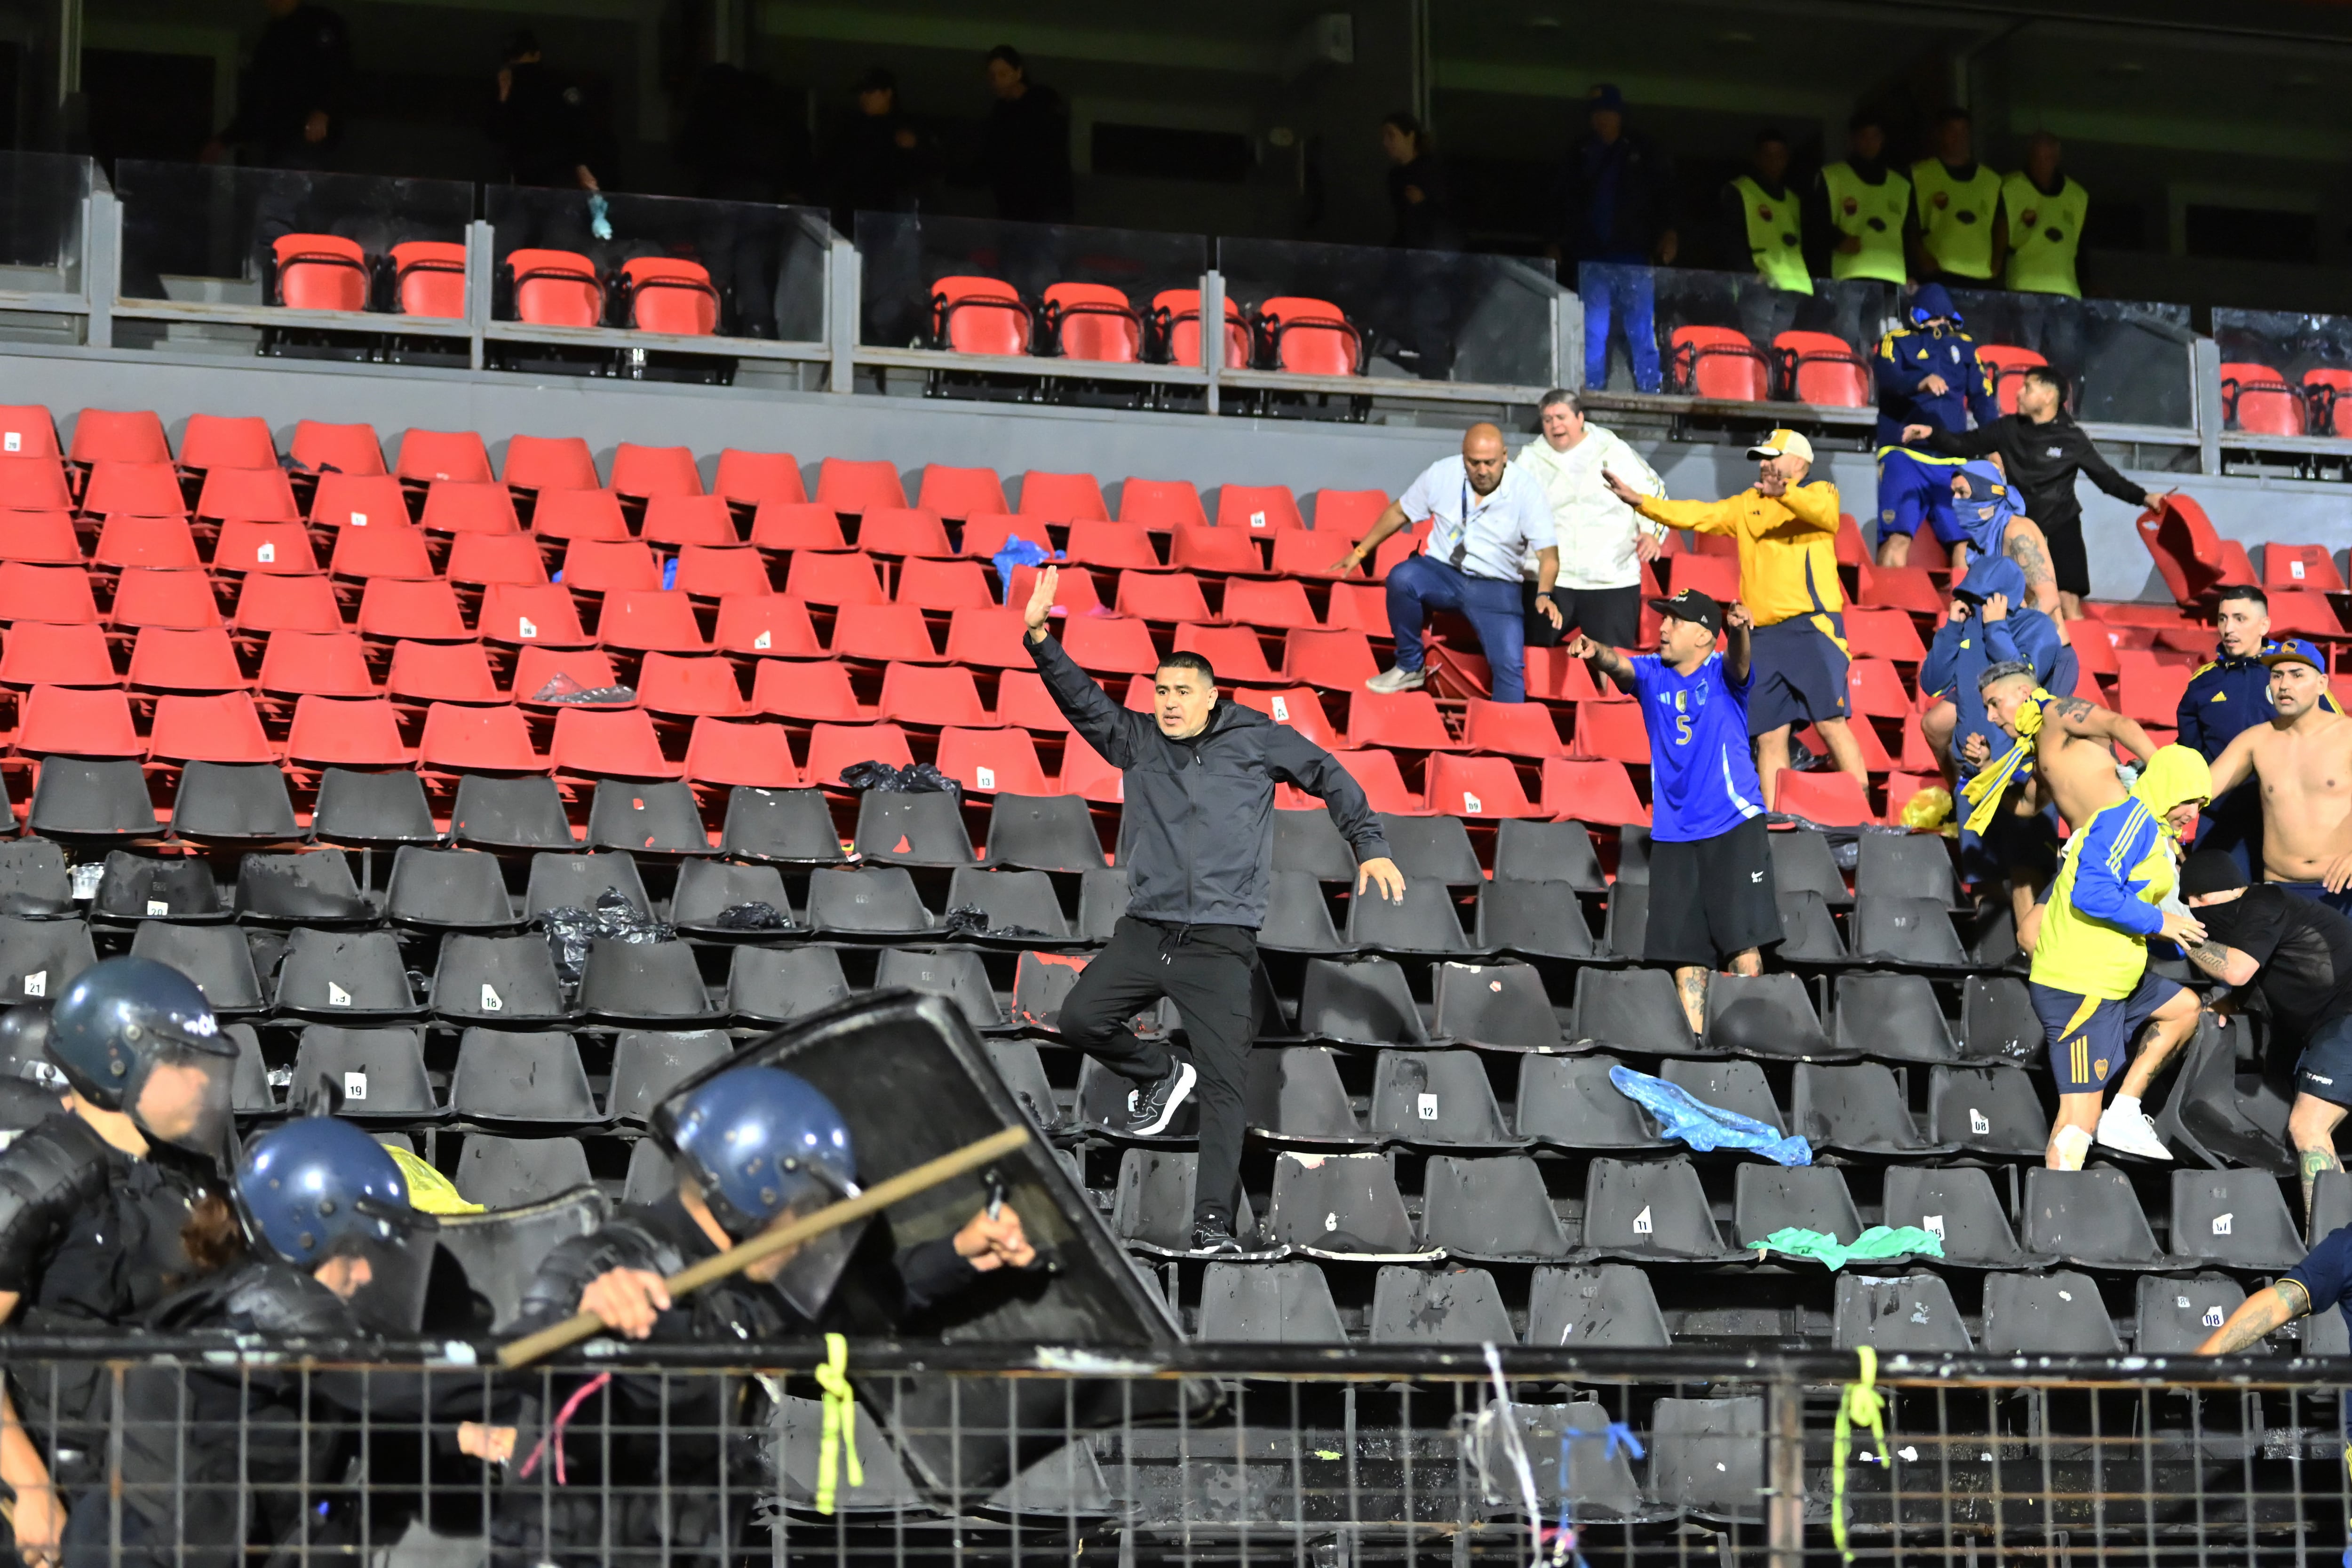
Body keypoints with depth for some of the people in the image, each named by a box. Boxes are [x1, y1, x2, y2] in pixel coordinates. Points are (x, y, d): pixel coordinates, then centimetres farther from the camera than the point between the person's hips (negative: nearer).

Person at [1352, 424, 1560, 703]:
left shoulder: (1527, 490, -12)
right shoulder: (1442, 474, -6)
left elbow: (1548, 552, -14)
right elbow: (1399, 512, 9)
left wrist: (1544, 595, -32)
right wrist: (1360, 552, 9)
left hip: (1495, 587, -1)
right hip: (1442, 574, 2)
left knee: (1510, 666, -21)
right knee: (1402, 577, -31)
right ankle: (1409, 667, -11)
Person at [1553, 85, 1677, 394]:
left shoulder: (1644, 154, 6)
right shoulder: (1580, 157, 13)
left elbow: (1666, 196, 4)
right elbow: (1561, 203, 17)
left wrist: (1668, 233, -9)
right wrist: (1558, 243, 9)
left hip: (1634, 255, -2)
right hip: (1592, 258, 2)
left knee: (1642, 330, -4)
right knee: (1593, 331, -2)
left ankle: (1650, 393, -1)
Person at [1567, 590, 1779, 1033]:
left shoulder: (1721, 673, -2)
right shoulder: (1652, 675, 7)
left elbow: (1738, 660, -24)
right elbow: (1620, 665, -11)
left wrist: (1738, 629, -48)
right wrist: (1596, 652, -35)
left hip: (1734, 827, -4)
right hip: (1674, 835, 4)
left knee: (1742, 943, -8)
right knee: (1685, 947, 4)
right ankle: (1694, 1041, 9)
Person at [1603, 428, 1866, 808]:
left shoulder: (1818, 492, 5)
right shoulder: (1748, 505, 23)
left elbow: (1825, 511, -18)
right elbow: (1697, 516, 19)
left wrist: (1786, 494, -38)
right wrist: (1639, 501, 9)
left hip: (1812, 627, -6)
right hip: (1762, 634, 6)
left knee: (1831, 724, -13)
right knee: (1769, 736, 3)